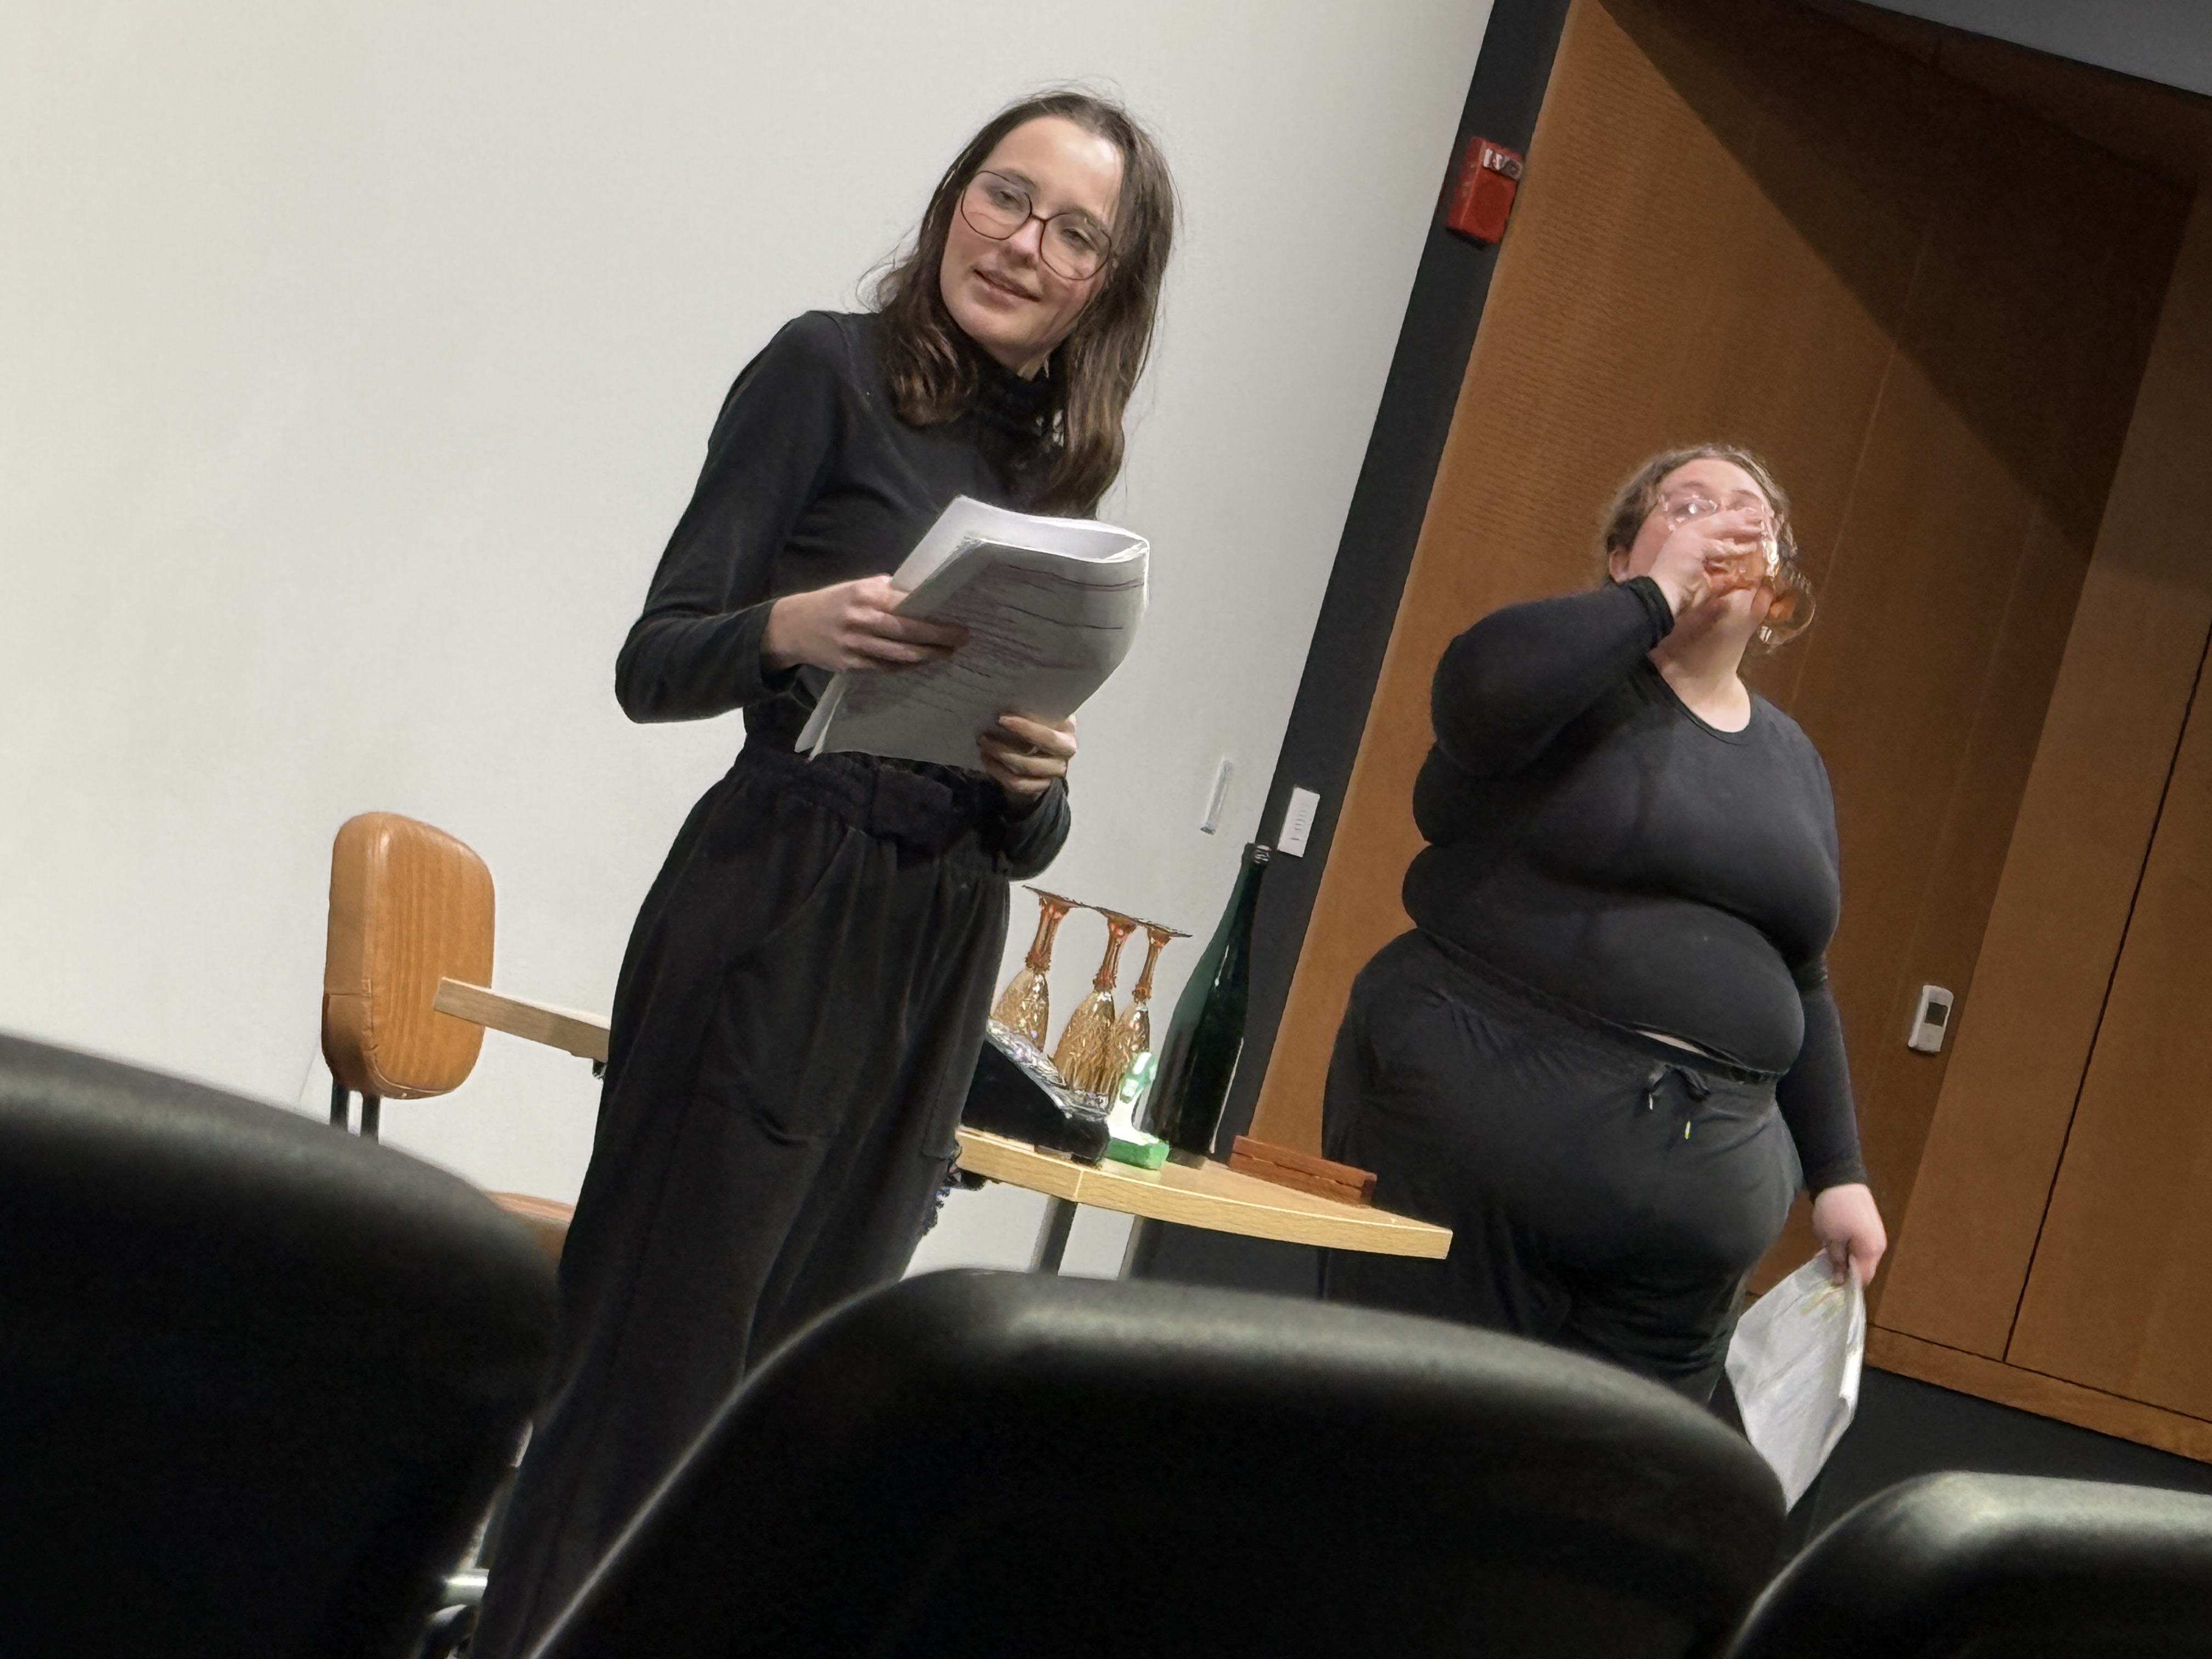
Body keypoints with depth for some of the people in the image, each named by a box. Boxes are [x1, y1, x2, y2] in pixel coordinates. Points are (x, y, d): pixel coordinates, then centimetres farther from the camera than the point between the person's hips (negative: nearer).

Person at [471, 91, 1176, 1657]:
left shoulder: (1065, 483, 14)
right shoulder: (831, 370, -1)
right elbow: (653, 665, -6)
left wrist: (1040, 783, -7)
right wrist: (790, 629, -26)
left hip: (941, 954, 6)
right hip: (774, 919, -6)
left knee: (795, 1366, 7)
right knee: (658, 1347, -6)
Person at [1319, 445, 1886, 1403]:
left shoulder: (1790, 762, 19)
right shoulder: (1575, 676, 1)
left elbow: (1800, 984, 24)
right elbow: (1481, 688, -24)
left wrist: (1838, 1174, 21)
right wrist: (1658, 595, -13)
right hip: (1476, 1145, -5)